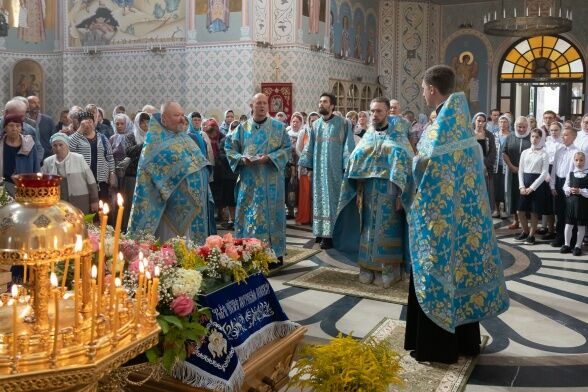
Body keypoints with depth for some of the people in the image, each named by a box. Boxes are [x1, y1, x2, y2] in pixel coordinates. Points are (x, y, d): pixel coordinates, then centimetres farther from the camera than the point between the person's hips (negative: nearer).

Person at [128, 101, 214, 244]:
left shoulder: (184, 137, 13)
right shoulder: (156, 140, -8)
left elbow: (198, 164, 19)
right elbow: (147, 173, -11)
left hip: (192, 204, 7)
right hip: (173, 204, -7)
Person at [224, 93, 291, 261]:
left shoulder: (278, 127, 3)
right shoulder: (243, 128, 7)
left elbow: (286, 148, -1)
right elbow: (230, 148, 8)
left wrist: (269, 157, -16)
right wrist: (241, 158, -12)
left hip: (271, 181, -1)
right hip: (249, 181, 2)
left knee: (271, 213, 2)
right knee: (249, 215, 4)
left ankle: (274, 253, 11)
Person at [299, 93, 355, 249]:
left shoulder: (343, 123, -4)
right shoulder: (315, 125, 10)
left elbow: (348, 146, -6)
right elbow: (310, 147, 12)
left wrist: (347, 167, -12)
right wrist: (309, 166, 8)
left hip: (334, 169, -5)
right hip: (318, 169, 5)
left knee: (332, 199, -3)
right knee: (320, 199, 8)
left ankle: (331, 235, 0)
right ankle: (321, 232, 17)